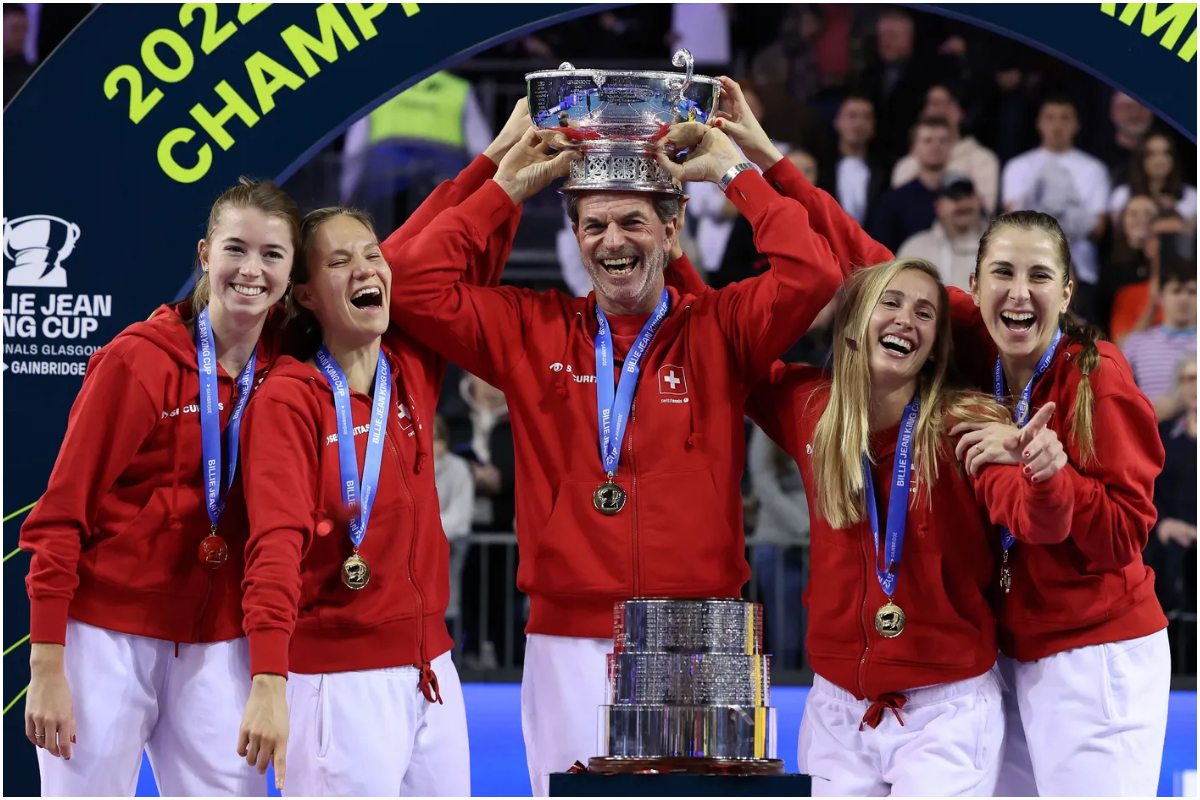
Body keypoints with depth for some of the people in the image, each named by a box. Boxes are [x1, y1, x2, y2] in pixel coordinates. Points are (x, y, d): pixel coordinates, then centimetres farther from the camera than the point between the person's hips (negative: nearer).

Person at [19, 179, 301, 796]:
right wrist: (46, 668, -12)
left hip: (215, 646, 4)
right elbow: (61, 512, -9)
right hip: (107, 635, -4)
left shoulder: (288, 368, 3)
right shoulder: (137, 361, -9)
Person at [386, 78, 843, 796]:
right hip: (567, 643, 1)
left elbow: (811, 276, -9)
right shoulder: (534, 332, 11)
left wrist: (733, 172, -1)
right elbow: (419, 285, 5)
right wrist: (508, 187, 6)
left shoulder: (718, 330, 6)